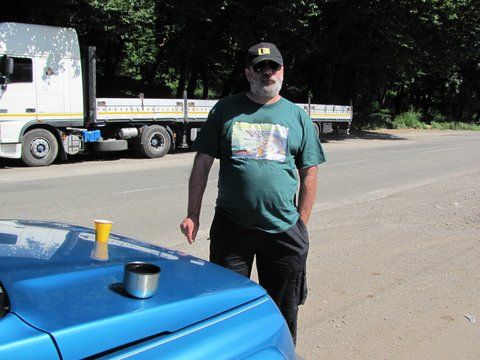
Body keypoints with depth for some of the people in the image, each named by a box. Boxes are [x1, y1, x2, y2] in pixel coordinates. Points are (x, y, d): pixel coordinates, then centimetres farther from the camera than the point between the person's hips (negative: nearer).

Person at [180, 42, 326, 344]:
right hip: (231, 227, 0)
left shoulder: (297, 116, 7)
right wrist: (193, 215, -1)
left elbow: (309, 174, 8)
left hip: (284, 229, 1)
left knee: (283, 312, 13)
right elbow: (203, 164, 4)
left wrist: (301, 224, 3)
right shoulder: (226, 110, 4)